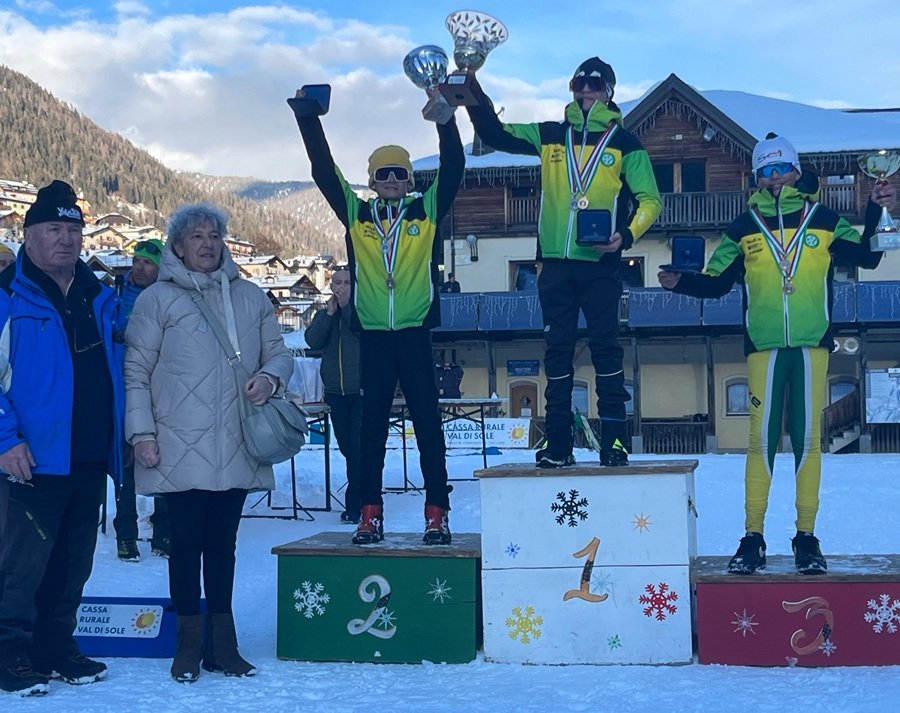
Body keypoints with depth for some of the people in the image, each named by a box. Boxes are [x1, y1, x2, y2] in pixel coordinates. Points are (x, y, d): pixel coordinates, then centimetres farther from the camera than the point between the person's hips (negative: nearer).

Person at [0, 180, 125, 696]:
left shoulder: (102, 300, 11)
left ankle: (57, 648, 26)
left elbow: (119, 371, 18)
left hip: (92, 460, 6)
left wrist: (124, 437, 11)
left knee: (73, 566, 14)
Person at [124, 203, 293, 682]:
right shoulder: (157, 299, 1)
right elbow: (135, 372, -1)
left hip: (237, 450, 3)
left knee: (222, 544, 11)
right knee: (186, 543, 2)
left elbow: (278, 353, 18)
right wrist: (142, 432, -9)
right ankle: (189, 644, 12)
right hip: (181, 449, -3)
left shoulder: (250, 297, 12)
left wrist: (269, 377, -5)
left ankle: (222, 643, 19)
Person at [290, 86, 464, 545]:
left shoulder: (428, 211, 6)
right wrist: (308, 119, 1)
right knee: (372, 428, 5)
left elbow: (453, 168, -1)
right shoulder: (356, 214, 9)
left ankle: (437, 513, 5)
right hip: (373, 335, 2)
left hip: (415, 333, -1)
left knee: (428, 424, 1)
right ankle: (370, 514, 11)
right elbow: (324, 172, 6)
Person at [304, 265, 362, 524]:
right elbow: (312, 340, -2)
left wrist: (346, 307, -14)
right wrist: (329, 313, -8)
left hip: (361, 390, -5)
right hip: (335, 391, 5)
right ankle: (362, 497, 21)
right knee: (347, 447, 9)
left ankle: (355, 504, -8)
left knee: (358, 447, -12)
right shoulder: (324, 314, 13)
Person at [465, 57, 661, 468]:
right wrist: (475, 94, -4)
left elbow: (649, 200, 4)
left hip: (600, 263, -3)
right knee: (557, 351, 4)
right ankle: (558, 442, 8)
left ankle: (615, 438, 0)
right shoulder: (548, 136, 13)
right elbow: (495, 134, 10)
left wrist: (627, 235, -13)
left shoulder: (623, 142, 5)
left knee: (604, 347, -5)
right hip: (555, 261, 3)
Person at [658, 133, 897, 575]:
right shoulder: (743, 229, 10)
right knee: (761, 440, -2)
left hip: (811, 345, 0)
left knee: (808, 438, 2)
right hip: (763, 346, 0)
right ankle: (753, 539, 2)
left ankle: (807, 538, 9)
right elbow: (716, 283, 10)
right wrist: (680, 283, -7)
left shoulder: (824, 221, 9)